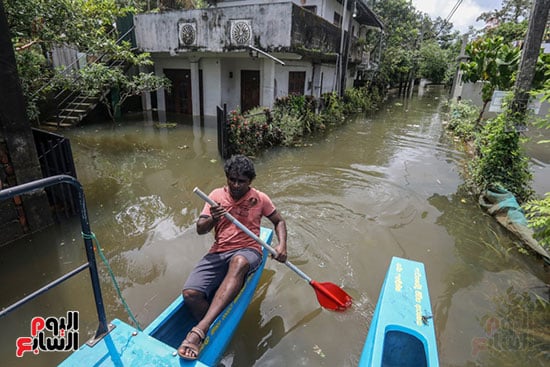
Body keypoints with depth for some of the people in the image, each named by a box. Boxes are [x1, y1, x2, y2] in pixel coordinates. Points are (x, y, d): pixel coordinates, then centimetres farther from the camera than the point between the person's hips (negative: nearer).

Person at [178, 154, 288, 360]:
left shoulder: (259, 198, 6)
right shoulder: (217, 195, 7)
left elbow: (279, 222, 15)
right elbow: (200, 229, 3)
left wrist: (282, 245, -5)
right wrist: (213, 219, -21)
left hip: (248, 251, -2)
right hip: (218, 252, 3)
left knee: (238, 263, -41)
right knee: (190, 293, -24)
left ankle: (199, 331, -45)